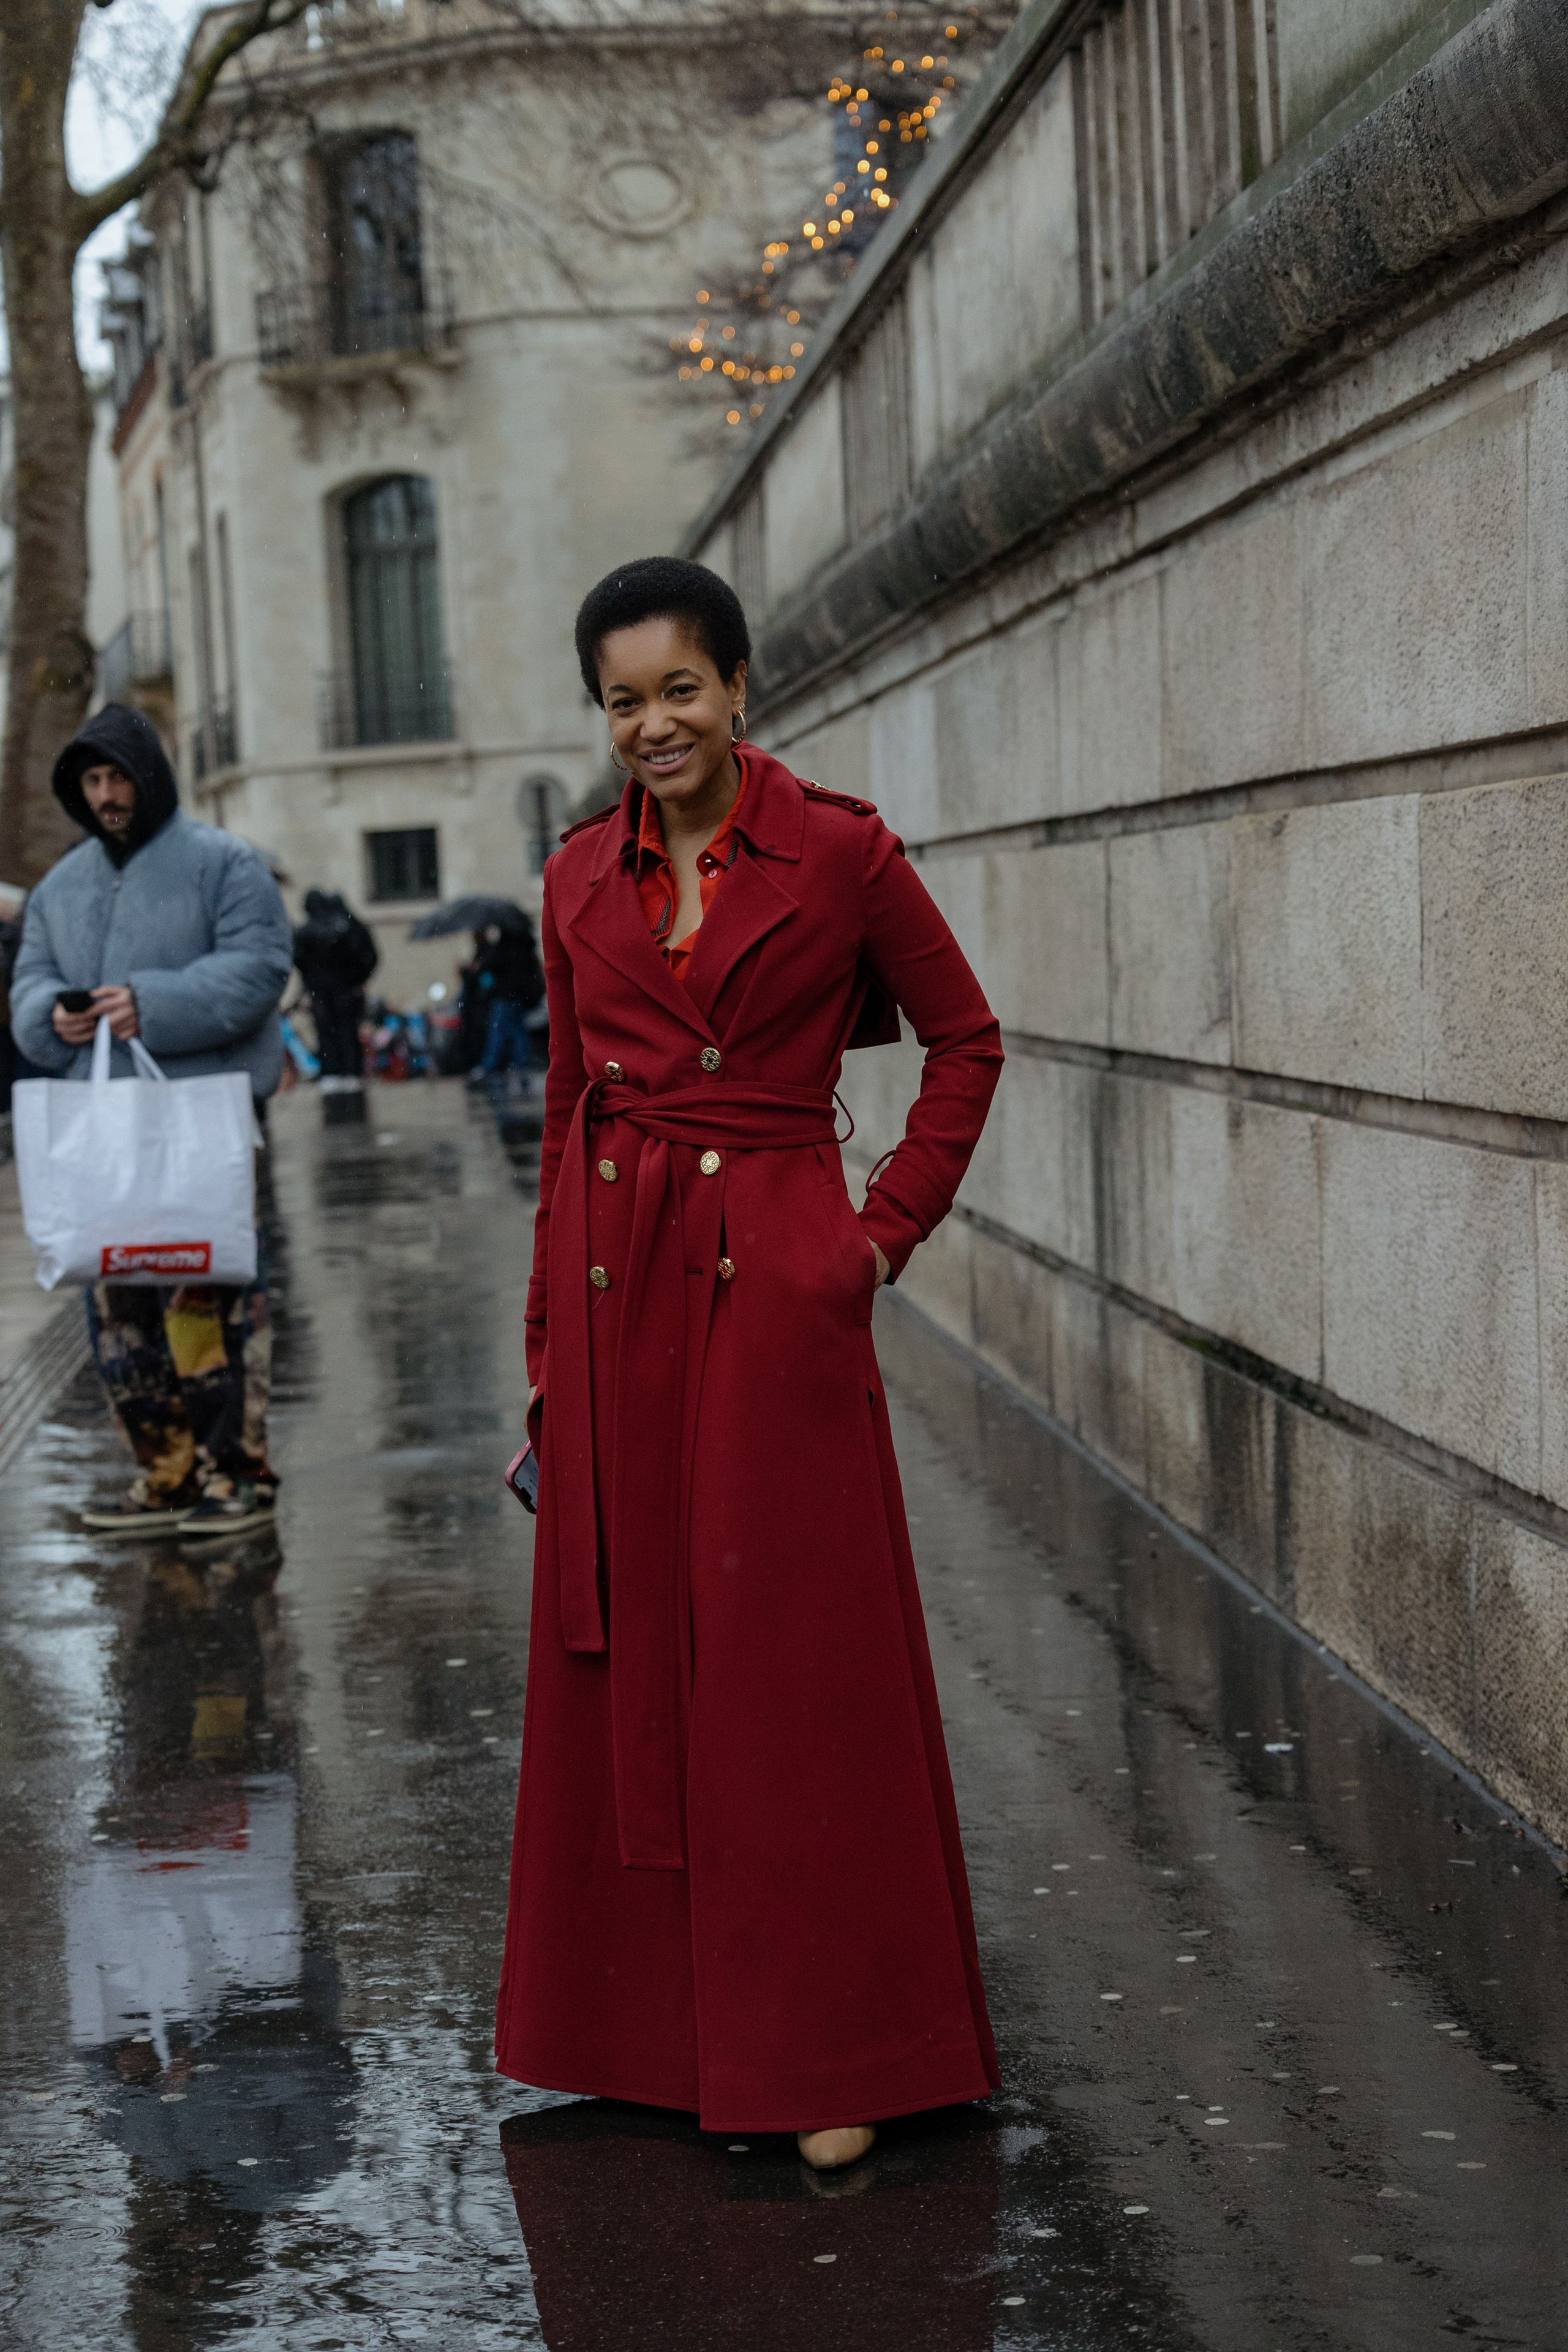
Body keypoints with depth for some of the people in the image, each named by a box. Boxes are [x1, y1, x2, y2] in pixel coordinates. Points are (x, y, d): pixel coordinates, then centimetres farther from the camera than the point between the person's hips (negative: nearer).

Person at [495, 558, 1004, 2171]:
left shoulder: (839, 853, -4)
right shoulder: (582, 879, 8)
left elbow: (965, 1041, 5)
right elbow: (569, 1102, 13)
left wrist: (886, 1231, -2)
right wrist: (547, 1340, 12)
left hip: (773, 1286, -4)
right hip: (617, 1285, 5)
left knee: (792, 1666, -2)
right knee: (622, 1656, 9)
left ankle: (828, 2054, 8)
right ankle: (648, 2022, 23)